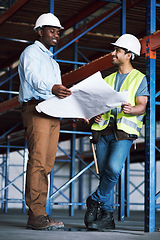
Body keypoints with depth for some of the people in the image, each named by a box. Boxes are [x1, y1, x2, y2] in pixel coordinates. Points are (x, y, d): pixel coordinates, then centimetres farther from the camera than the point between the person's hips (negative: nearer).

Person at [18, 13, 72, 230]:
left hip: (53, 113, 8)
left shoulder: (52, 61, 31)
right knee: (37, 161, -15)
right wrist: (51, 88, -37)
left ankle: (40, 213, 2)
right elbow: (33, 78, -16)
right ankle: (35, 215, -17)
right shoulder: (31, 52, 4)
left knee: (47, 164, 2)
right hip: (36, 108, -8)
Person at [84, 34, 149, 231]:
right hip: (104, 129, 5)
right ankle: (106, 215, 8)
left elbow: (142, 107, -3)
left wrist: (131, 109, -25)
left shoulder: (139, 78, 7)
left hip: (124, 132, -5)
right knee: (104, 172, 1)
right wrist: (95, 115, -2)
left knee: (114, 168, -24)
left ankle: (95, 201, -5)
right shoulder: (108, 79, 23)